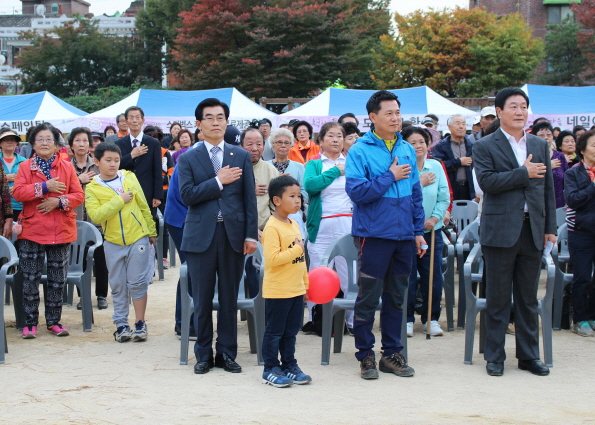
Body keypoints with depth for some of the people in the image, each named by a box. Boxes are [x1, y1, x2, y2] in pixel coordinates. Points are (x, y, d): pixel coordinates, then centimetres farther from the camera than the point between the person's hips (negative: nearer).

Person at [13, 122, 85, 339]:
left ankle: (53, 320, 18)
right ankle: (30, 322, 9)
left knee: (58, 279, 7)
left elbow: (79, 195, 1)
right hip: (32, 230, -1)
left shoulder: (67, 167, 6)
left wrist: (59, 201, -16)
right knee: (30, 278, 1)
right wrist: (44, 187, -18)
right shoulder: (25, 167, 3)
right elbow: (17, 192, -10)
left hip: (61, 231, 1)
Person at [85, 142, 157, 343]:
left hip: (138, 238, 0)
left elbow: (143, 207, 9)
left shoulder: (130, 178, 1)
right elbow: (95, 215, -17)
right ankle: (121, 324, 17)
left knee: (137, 282, 1)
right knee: (118, 286, 8)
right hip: (113, 243, 0)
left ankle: (140, 323, 10)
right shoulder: (92, 188, -3)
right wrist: (119, 200, -19)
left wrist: (151, 231, 13)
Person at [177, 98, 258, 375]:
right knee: (202, 300, 4)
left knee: (229, 299, 6)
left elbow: (250, 198, 5)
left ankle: (227, 353, 16)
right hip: (201, 237, -1)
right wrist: (218, 181, -11)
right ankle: (204, 355, 16)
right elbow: (187, 195, -8)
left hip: (233, 235, 1)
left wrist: (251, 235, -2)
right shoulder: (188, 159, 6)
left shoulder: (241, 157, 9)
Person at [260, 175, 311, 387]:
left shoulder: (294, 225, 11)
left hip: (296, 290, 8)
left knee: (291, 332, 15)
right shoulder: (272, 228, -16)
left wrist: (305, 282, 19)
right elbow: (272, 259, -25)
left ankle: (289, 366, 24)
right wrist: (296, 250, -21)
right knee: (274, 332, 2)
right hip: (277, 292, -8)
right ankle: (270, 370, 10)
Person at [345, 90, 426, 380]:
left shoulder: (407, 150, 10)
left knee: (396, 298, 11)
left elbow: (415, 193, 15)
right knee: (368, 298, 1)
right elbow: (356, 191, -17)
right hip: (374, 235, -5)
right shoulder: (360, 151, -6)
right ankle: (365, 355, 11)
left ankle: (392, 353, 20)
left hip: (403, 235, 5)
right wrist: (390, 177, -13)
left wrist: (418, 231, 12)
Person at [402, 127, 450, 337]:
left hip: (431, 231, 4)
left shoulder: (436, 167, 4)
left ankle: (431, 319, 17)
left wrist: (435, 218, -8)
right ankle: (407, 319, 12)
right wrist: (419, 184, -13)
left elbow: (444, 197, 4)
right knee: (407, 277, 0)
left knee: (433, 276, 5)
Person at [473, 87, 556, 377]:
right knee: (498, 298, 3)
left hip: (533, 230, 4)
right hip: (501, 230, -4)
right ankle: (494, 356, 12)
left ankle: (529, 355, 18)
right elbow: (487, 181, -16)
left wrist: (550, 228, 8)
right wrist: (524, 173, -14)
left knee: (528, 298, 10)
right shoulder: (485, 146, -1)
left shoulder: (540, 145, 12)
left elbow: (548, 188, 12)